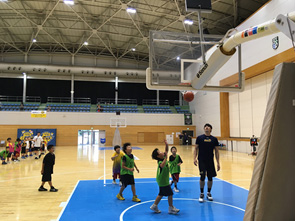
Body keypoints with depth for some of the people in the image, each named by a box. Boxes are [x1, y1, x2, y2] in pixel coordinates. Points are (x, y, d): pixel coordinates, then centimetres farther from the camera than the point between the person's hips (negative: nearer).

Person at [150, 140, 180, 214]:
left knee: (161, 194, 18)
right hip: (163, 181, -9)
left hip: (163, 180, 9)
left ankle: (154, 206, 27)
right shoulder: (160, 162, -24)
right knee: (170, 194, 1)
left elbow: (166, 151, 8)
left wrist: (166, 145, -7)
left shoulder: (163, 159, 2)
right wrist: (165, 158, -50)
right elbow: (162, 165, -49)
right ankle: (171, 208, 13)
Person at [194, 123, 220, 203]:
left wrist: (218, 163, 4)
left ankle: (209, 193, 28)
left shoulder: (214, 139, 4)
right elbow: (196, 149, 2)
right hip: (201, 161, -2)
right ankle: (201, 194, 14)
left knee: (210, 177, 7)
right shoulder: (199, 138, 0)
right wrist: (194, 158, -12)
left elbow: (216, 151, 7)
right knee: (202, 177, -4)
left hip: (210, 161, 2)